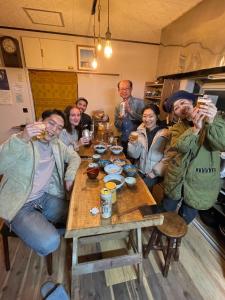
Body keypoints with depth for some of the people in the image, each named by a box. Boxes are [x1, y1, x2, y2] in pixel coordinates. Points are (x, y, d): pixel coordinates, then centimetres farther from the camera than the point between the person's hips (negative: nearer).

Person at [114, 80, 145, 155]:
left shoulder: (139, 102, -6)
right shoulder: (118, 106, 7)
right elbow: (117, 126, 8)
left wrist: (130, 111, -21)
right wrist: (120, 119, -12)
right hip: (124, 141, 4)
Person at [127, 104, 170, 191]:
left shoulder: (165, 134, -11)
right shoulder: (140, 131, 2)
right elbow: (135, 155, 0)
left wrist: (155, 172, -12)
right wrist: (132, 143, -16)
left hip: (155, 174, -4)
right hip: (140, 171, 4)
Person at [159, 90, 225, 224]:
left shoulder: (214, 121, -5)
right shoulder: (177, 128, -1)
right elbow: (181, 146, -22)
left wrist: (212, 122, -38)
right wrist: (195, 128, -38)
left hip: (201, 184, -1)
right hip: (176, 180, 2)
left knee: (184, 220, 19)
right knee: (165, 212, 20)